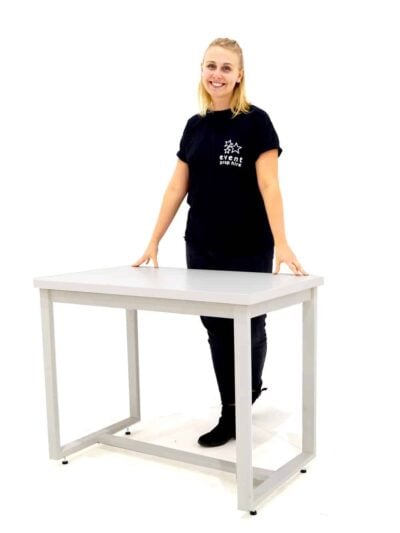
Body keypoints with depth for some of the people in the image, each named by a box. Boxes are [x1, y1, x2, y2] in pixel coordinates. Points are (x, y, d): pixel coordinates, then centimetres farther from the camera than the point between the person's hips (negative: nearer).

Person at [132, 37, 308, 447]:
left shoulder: (255, 121, -8)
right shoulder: (195, 125, 8)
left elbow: (268, 186, -16)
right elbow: (176, 188, 9)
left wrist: (282, 245, -25)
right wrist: (153, 242, 7)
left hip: (248, 251, -5)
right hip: (201, 250, 5)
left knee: (248, 330, 9)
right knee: (217, 330, 9)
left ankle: (251, 390, 36)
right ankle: (231, 415, 21)